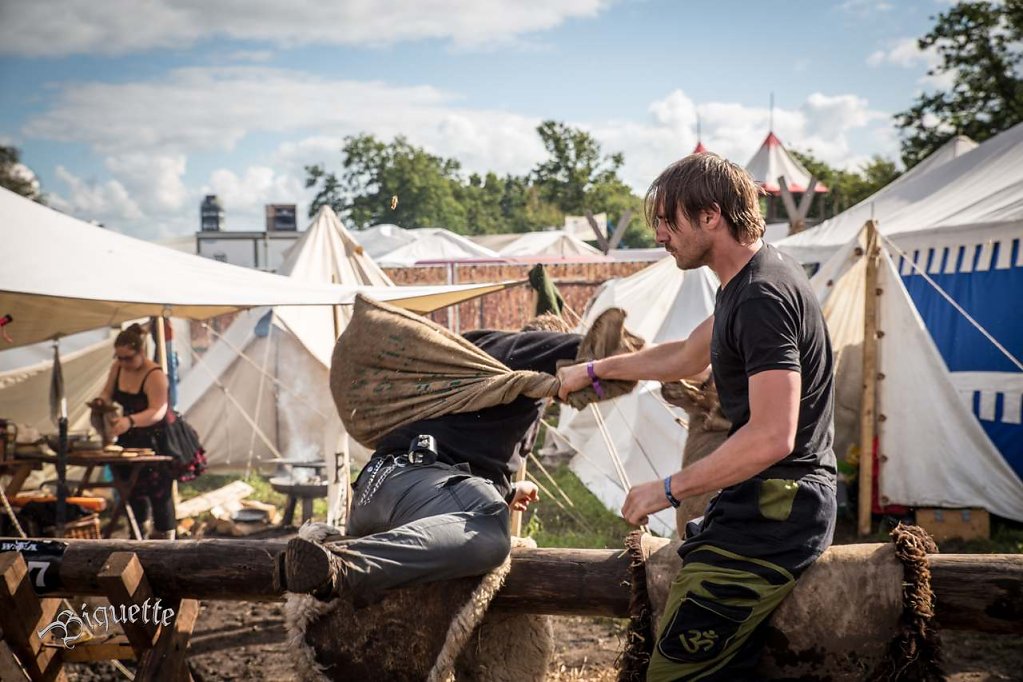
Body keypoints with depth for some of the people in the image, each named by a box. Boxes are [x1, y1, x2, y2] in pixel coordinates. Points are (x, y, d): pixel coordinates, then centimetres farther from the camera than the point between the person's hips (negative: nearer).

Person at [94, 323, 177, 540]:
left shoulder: (155, 376, -23)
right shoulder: (117, 368, 0)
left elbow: (158, 412, -33)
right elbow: (108, 393, 14)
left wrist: (130, 421, -50)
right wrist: (102, 400, -11)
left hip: (153, 445, -7)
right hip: (127, 443, 7)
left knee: (159, 497, -3)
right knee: (133, 497, 13)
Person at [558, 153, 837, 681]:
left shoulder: (762, 296, -19)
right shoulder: (747, 280, 15)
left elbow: (772, 437, -26)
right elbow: (687, 357, 30)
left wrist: (668, 490, -17)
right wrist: (593, 370, 34)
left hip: (770, 520, -10)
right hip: (765, 505, 10)